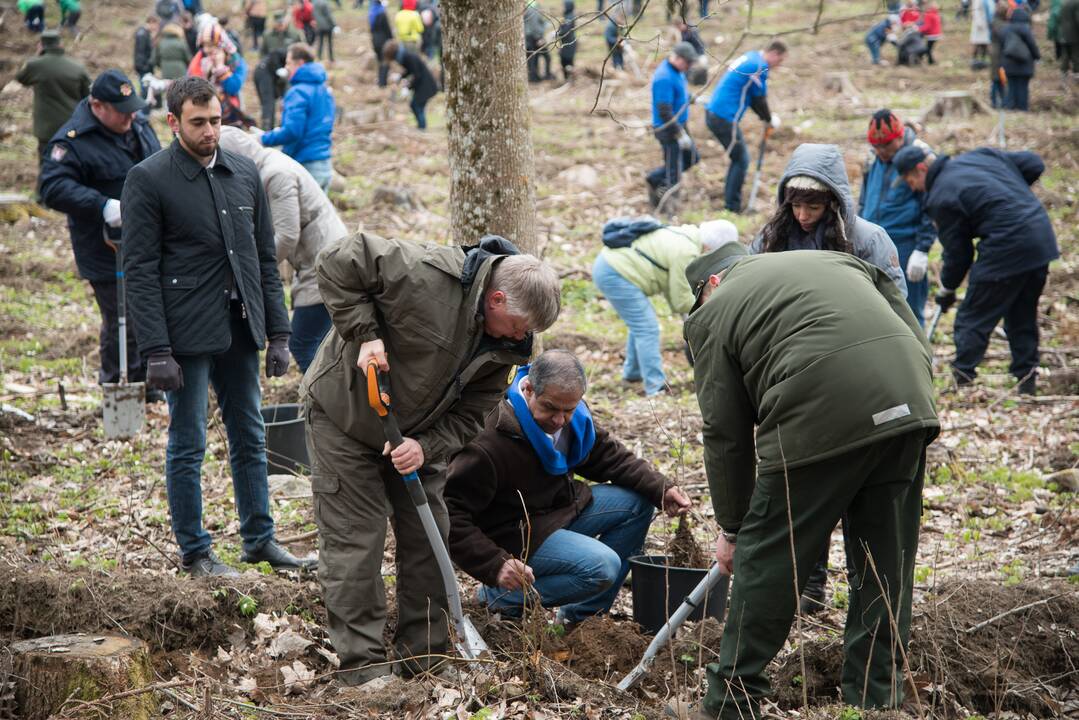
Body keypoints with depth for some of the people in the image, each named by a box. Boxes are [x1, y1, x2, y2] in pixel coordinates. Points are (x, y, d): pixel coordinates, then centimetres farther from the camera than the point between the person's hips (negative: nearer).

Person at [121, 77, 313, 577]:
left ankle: (259, 539, 26)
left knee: (250, 440, 14)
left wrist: (277, 333, 7)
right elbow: (140, 271, -10)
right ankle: (194, 552, 14)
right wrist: (156, 350, -16)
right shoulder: (148, 180, -7)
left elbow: (266, 259, 12)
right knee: (187, 446, 4)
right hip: (187, 334, -5)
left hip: (240, 330, 6)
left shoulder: (244, 174, 9)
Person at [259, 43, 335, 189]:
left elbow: (292, 131, -23)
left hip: (305, 166, -9)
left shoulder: (298, 92, -16)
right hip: (325, 165, 9)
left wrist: (264, 139, -13)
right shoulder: (324, 90, 12)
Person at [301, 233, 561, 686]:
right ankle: (362, 665, 1)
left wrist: (428, 446, -23)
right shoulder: (425, 274, -32)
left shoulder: (504, 344, -10)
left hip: (418, 435, 6)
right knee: (354, 540, -5)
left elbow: (471, 412, -6)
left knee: (428, 537, 7)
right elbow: (338, 263, -26)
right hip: (344, 416, -6)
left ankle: (426, 656, 18)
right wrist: (364, 334, -31)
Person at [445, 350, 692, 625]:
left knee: (638, 503, 4)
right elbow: (451, 512, -31)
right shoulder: (490, 442, -32)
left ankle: (580, 616, 7)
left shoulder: (575, 416, -5)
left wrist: (661, 489, -4)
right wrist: (495, 565, -39)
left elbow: (610, 456, 9)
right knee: (603, 568, -25)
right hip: (514, 535, -9)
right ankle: (500, 597, -8)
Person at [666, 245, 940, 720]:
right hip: (908, 409, 6)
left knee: (765, 560, 7)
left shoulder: (715, 311, 13)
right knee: (886, 567, 16)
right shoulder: (837, 259, 30)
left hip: (821, 422, -6)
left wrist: (731, 528, 19)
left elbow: (726, 434, 11)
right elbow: (916, 338, 20)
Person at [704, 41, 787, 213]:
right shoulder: (759, 66, -14)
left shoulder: (749, 57, 16)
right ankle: (732, 207, 2)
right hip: (724, 119, -10)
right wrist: (769, 119, 7)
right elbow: (759, 99, -9)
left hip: (713, 113, 10)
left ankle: (730, 203, 24)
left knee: (739, 158, 20)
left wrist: (766, 116, 14)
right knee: (741, 161, -1)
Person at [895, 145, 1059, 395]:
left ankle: (961, 379, 3)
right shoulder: (981, 155, 14)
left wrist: (947, 290, 13)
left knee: (972, 319, 3)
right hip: (1042, 239, 8)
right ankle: (1027, 377, 20)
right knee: (1023, 314, 19)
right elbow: (1034, 164, 16)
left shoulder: (941, 198, -7)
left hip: (1006, 248, -8)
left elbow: (957, 253, -2)